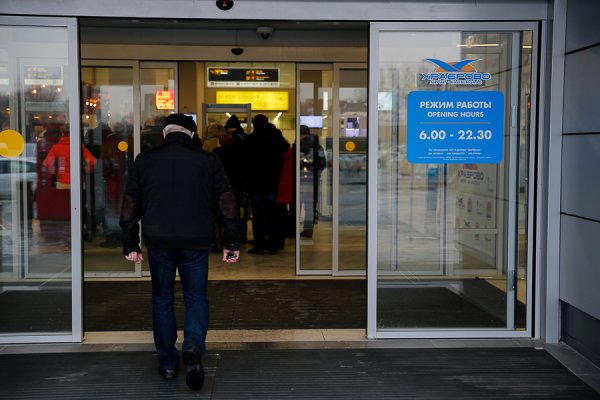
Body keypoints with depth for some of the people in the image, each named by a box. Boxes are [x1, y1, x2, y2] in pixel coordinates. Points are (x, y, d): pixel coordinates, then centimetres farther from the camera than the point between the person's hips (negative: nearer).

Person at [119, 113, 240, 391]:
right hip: (196, 242, -1)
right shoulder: (208, 160, 1)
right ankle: (193, 347, -14)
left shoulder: (144, 161, 4)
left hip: (158, 242, 1)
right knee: (196, 297, 11)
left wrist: (130, 244, 10)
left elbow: (130, 205, 4)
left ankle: (167, 363, 17)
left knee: (162, 300, 13)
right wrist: (232, 243, 4)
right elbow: (226, 204, -1)